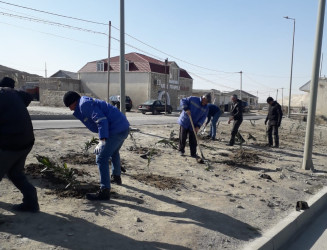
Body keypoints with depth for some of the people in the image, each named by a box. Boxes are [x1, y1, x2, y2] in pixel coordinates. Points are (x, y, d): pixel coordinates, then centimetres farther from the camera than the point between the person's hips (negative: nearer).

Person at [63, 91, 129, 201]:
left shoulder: (84, 104, -8)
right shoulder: (90, 102, 24)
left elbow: (102, 120, -22)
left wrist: (102, 140, -29)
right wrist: (101, 142, 28)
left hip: (116, 129, -11)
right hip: (124, 127, 11)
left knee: (102, 159, -7)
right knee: (114, 152, 32)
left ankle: (104, 191, -6)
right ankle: (116, 177, 50)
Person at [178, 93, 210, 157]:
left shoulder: (206, 108, 0)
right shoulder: (192, 99, -10)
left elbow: (203, 118, -1)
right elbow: (183, 101, -8)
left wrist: (198, 126, -13)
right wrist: (186, 109, -22)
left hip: (193, 126, 2)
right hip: (184, 122, -2)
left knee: (193, 140, 2)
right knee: (182, 138, 5)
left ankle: (193, 153, 13)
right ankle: (181, 150, 23)